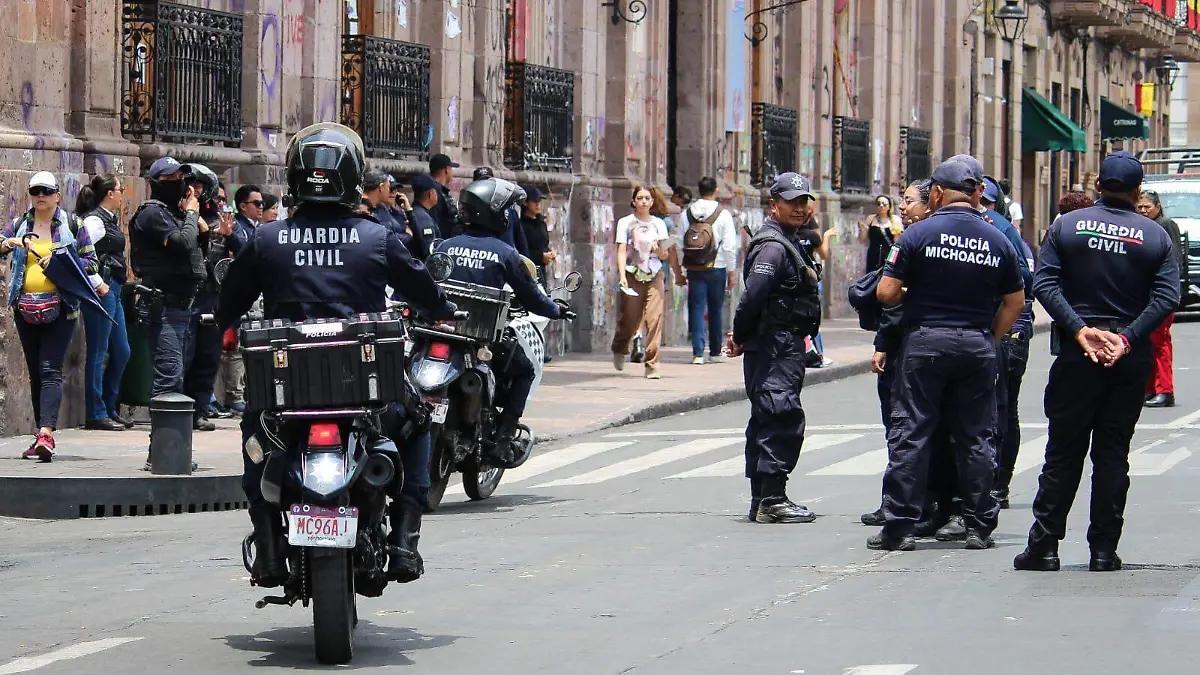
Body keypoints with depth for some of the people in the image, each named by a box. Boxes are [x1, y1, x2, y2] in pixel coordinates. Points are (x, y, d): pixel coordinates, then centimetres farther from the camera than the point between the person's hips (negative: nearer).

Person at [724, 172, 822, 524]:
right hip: (775, 345, -11)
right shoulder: (773, 246, -15)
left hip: (786, 346, 11)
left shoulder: (790, 242, 20)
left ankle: (762, 500, 18)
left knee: (766, 422, 13)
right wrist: (740, 336, -13)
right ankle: (771, 500, -13)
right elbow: (754, 294, -24)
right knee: (784, 419, -13)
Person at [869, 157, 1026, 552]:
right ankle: (979, 526, 12)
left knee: (910, 434, 1)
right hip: (978, 347, 3)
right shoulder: (998, 241, 4)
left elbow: (886, 292, -8)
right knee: (975, 437, 9)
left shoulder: (918, 234, -7)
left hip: (925, 341, -3)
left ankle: (900, 526, -1)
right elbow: (1015, 302, 9)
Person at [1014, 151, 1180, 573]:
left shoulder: (1068, 226, 1)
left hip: (1077, 352, 0)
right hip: (1130, 358, 0)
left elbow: (1044, 283, -9)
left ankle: (1044, 545, 5)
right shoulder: (1155, 236, 2)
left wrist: (1079, 329, -13)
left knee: (1063, 451, 5)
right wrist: (1128, 338, -14)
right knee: (1113, 453, 6)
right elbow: (1167, 297, -9)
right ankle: (1104, 550, 5)